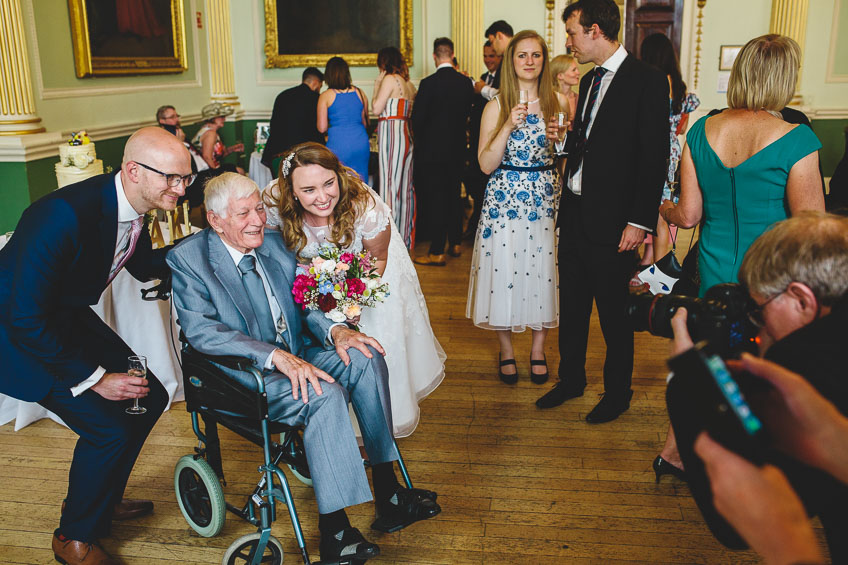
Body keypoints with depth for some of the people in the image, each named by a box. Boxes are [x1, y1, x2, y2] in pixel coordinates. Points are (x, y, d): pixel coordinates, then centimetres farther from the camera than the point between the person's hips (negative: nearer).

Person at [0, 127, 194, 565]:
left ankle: (100, 500, 31)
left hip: (69, 317, 9)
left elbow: (143, 266, 12)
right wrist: (95, 378, -26)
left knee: (151, 398, 9)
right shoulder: (64, 214, -34)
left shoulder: (138, 205, -9)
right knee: (108, 427, -17)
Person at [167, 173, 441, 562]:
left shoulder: (273, 242, 8)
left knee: (365, 358, -17)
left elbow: (302, 304, 13)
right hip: (242, 375, -6)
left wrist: (333, 329, -11)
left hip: (294, 357, 6)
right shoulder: (188, 258, -9)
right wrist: (275, 355, -32)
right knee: (325, 394, -30)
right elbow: (201, 331, -21)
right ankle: (334, 531, -22)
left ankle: (387, 494, -11)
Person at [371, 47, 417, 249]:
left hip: (391, 132, -8)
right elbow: (411, 112, 13)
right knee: (405, 186, 11)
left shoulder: (390, 79, -8)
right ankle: (406, 237, 17)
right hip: (407, 134, 8)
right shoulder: (409, 84, 14)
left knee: (390, 184, -4)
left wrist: (377, 86, 1)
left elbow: (376, 108, -11)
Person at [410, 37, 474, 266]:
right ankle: (455, 244, 26)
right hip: (457, 148, 6)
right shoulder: (466, 82, 1)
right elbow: (466, 113, 10)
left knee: (435, 198, -2)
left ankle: (437, 252, -1)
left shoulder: (428, 83, -14)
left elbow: (417, 118, -10)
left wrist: (421, 141, 7)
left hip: (432, 149, -5)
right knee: (454, 195, 16)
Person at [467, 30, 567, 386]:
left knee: (544, 270, 6)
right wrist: (510, 125, -17)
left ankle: (538, 349, 25)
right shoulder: (497, 106, -1)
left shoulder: (558, 102, 6)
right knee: (504, 269, 3)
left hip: (546, 199, 2)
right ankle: (506, 351, 22)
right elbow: (486, 165, -8)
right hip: (505, 200, -2)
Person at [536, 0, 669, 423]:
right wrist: (564, 138, -1)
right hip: (574, 214, 7)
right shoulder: (590, 80, 13)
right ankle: (571, 379, 34)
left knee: (613, 314, 7)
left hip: (611, 222, -7)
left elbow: (654, 158, -15)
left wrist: (639, 222, -18)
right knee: (571, 307, 17)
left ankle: (617, 393, 25)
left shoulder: (647, 82, -12)